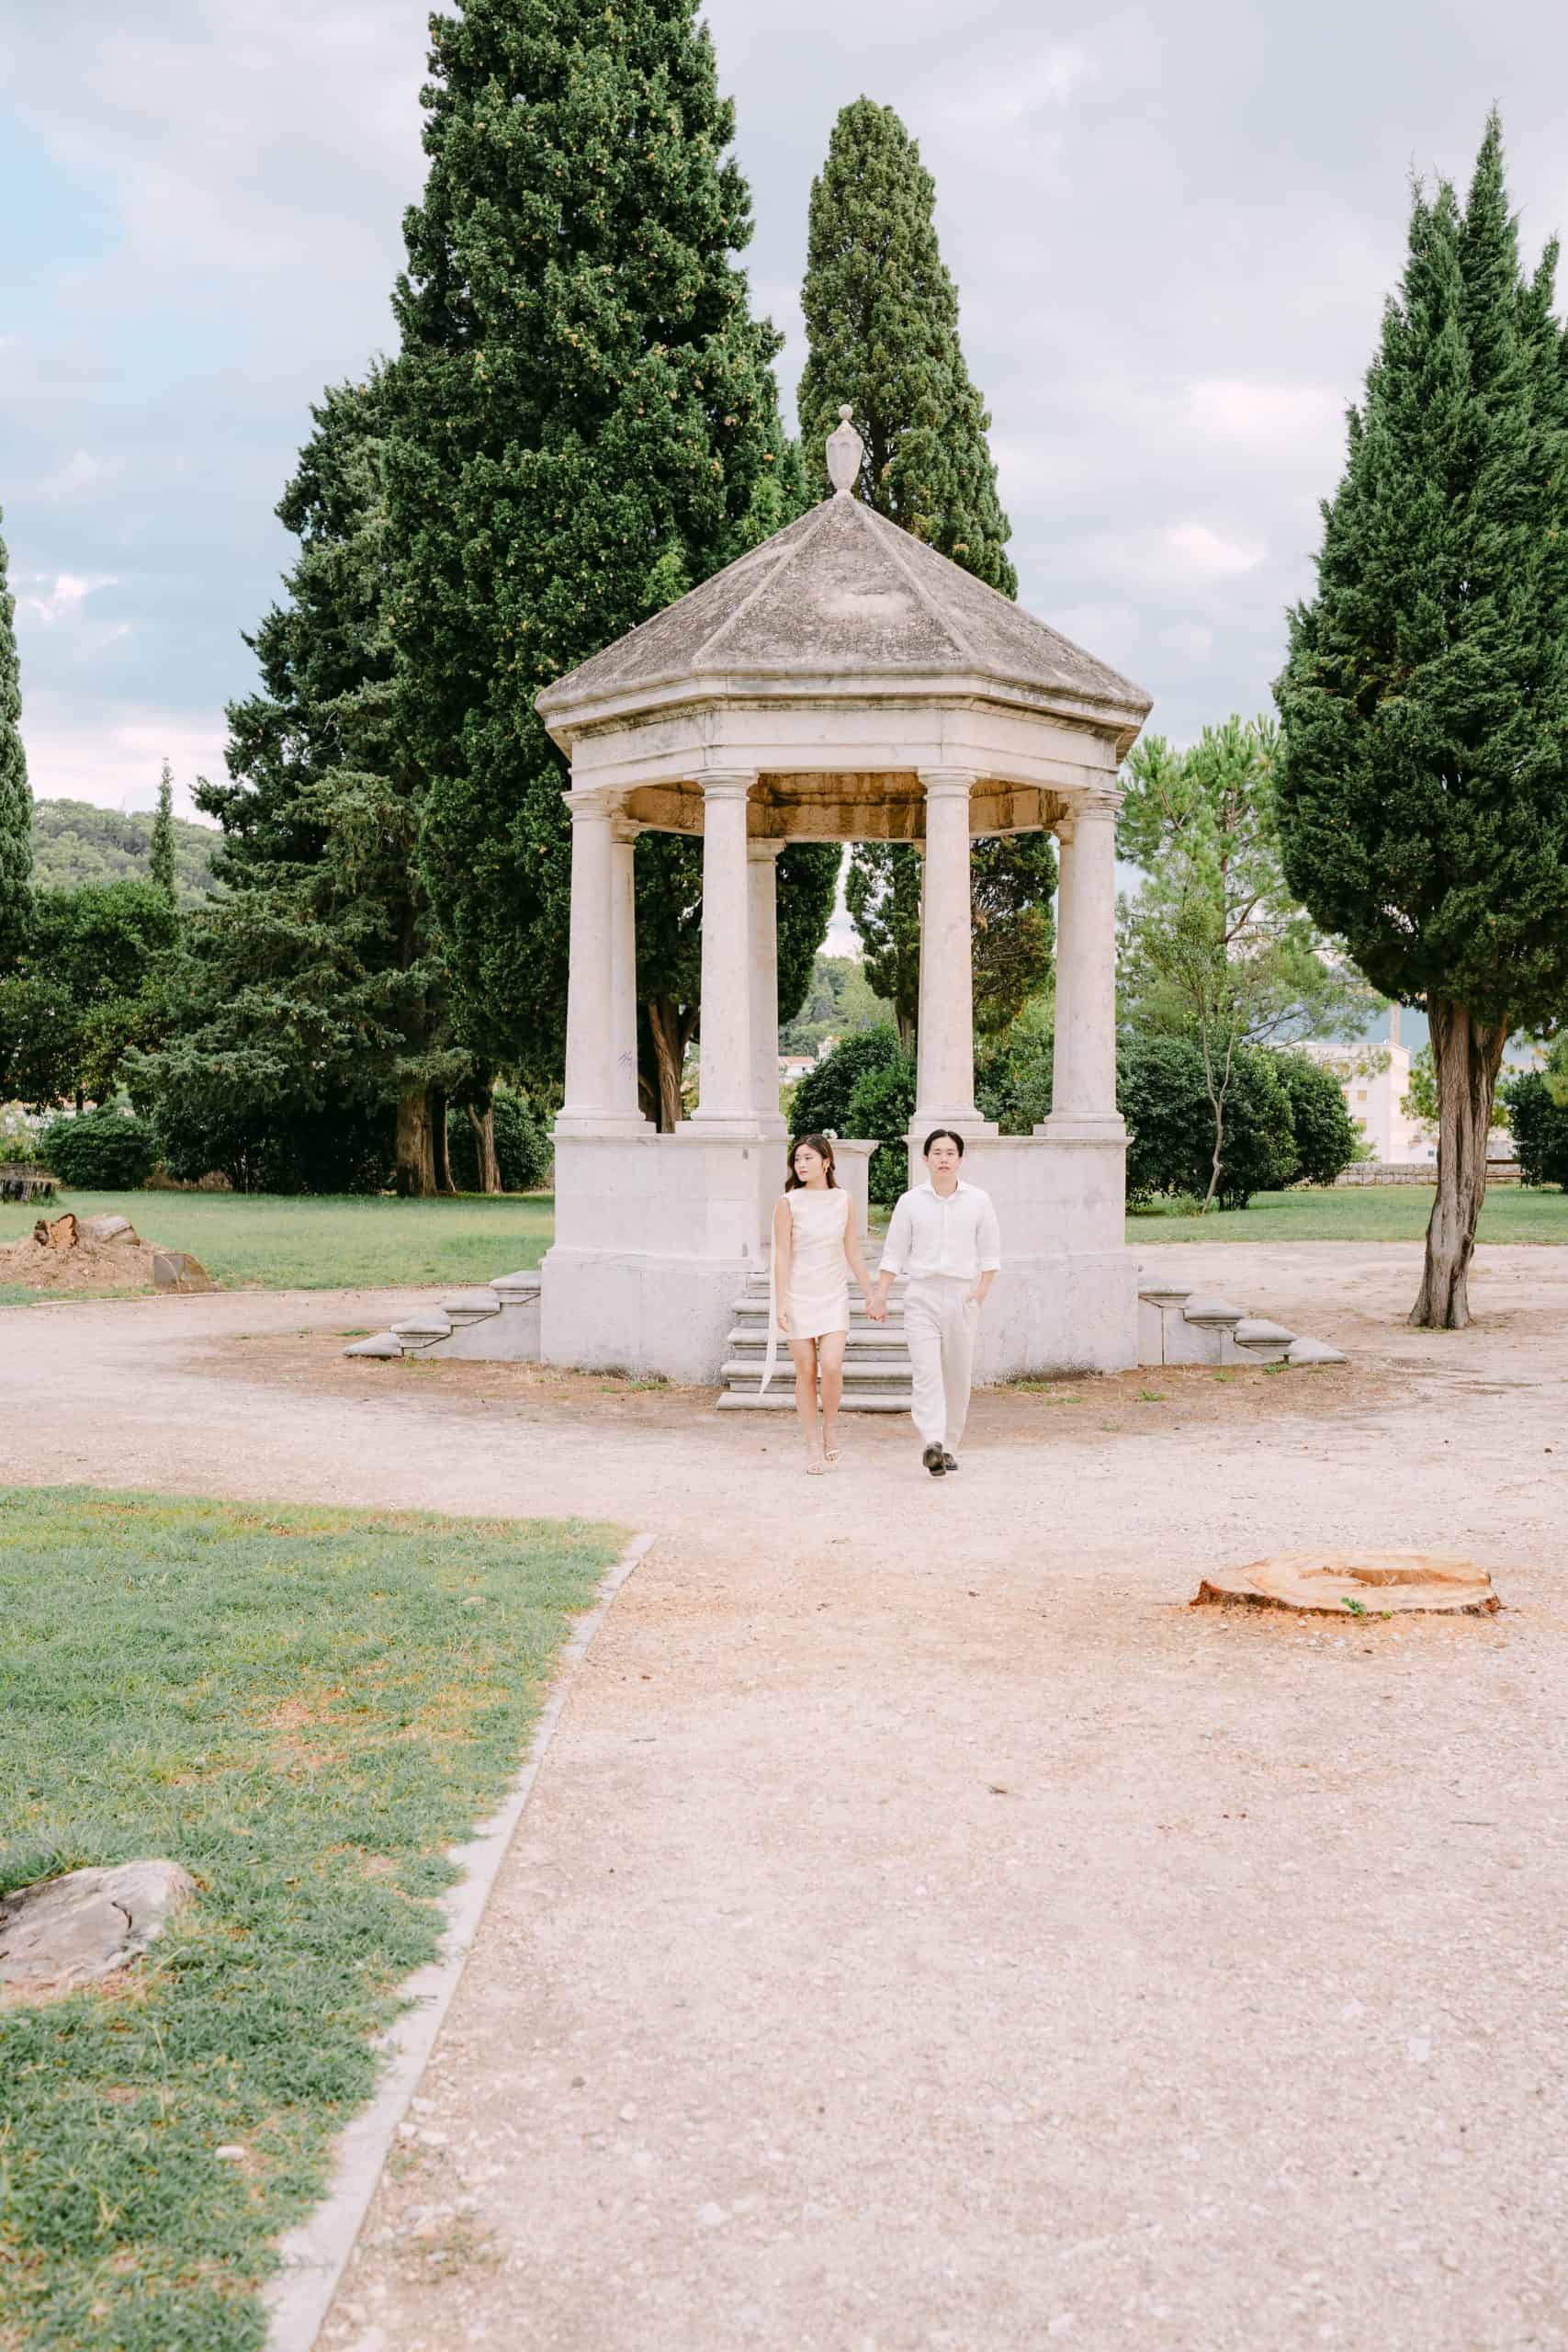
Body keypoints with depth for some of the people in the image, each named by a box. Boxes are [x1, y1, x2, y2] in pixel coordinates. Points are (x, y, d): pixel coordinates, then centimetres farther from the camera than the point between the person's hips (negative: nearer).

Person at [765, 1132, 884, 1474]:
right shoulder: (788, 1204, -5)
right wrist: (780, 1304, -13)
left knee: (832, 1368, -13)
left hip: (834, 1296, 1)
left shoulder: (843, 1201, 4)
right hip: (798, 1295, -1)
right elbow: (782, 1257, -7)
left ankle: (830, 1424, 14)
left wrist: (871, 1296, 9)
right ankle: (813, 1445, 13)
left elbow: (853, 1253, 9)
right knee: (806, 1372, 2)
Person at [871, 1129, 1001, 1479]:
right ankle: (932, 1444, -27)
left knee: (957, 1377, 5)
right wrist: (880, 1295, -1)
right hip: (922, 1296, -1)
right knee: (926, 1372, -15)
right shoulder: (910, 1202, 4)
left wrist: (980, 1293, -3)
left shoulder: (978, 1201, 5)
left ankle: (950, 1446, 16)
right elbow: (894, 1253, 7)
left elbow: (990, 1253, 8)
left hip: (962, 1296, 1)